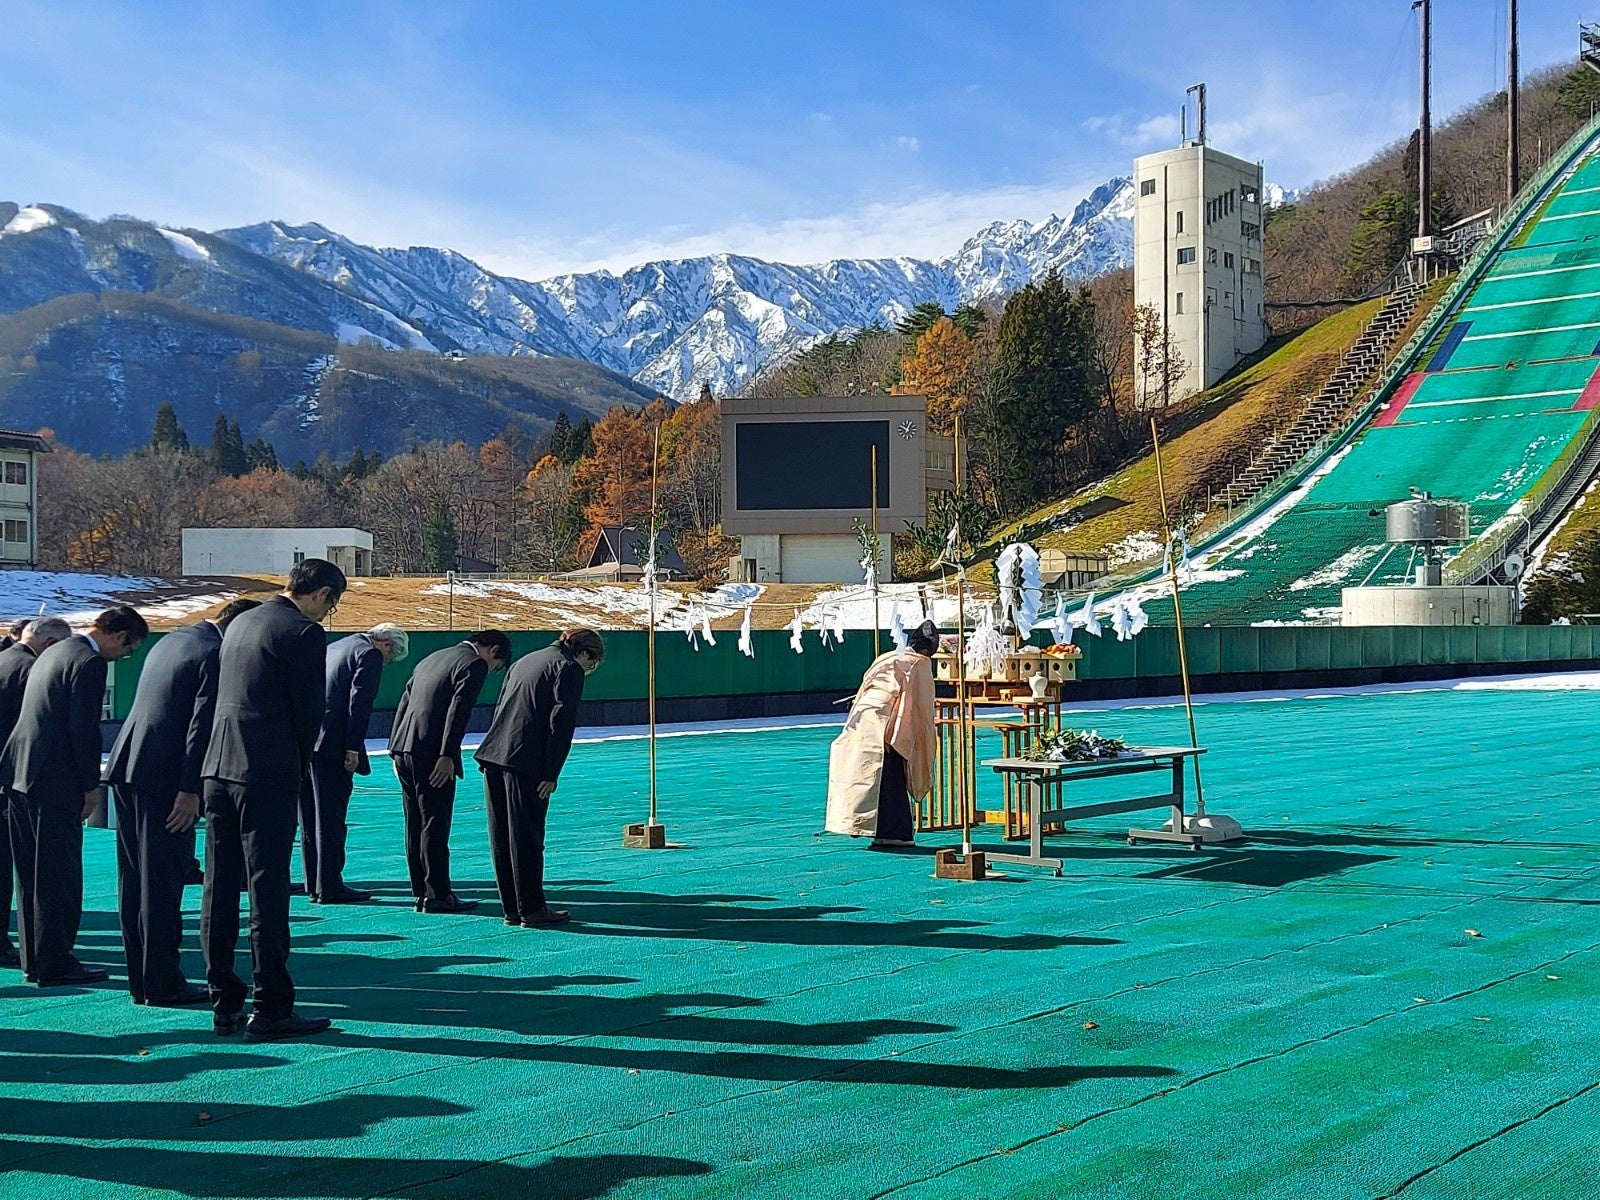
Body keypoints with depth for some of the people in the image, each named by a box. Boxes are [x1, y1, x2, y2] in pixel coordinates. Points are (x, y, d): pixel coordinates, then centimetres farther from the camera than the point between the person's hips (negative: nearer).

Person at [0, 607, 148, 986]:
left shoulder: (54, 652, 18)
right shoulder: (89, 662, -13)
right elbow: (84, 730, -18)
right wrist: (91, 786, -10)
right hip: (56, 782, -10)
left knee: (35, 874, 14)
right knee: (60, 874, -4)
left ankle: (35, 960, 20)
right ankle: (55, 964, 0)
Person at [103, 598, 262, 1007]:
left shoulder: (170, 639, 16)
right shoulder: (216, 654, -11)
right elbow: (202, 724, -17)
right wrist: (190, 790, -17)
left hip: (126, 767, 9)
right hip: (163, 777, -9)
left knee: (134, 881, 12)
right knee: (163, 883, -2)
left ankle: (141, 980, 20)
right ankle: (162, 984, 4)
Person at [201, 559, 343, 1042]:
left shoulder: (240, 623, 15)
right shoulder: (304, 633, -8)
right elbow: (310, 710, -8)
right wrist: (300, 765, 11)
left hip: (218, 768, 8)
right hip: (268, 775, -8)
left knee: (219, 889, 10)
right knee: (267, 891, -4)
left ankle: (224, 1005, 17)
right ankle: (271, 1010, 0)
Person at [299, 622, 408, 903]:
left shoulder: (334, 647, 23)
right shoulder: (370, 655, -4)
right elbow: (359, 703, -14)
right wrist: (353, 749, -16)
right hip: (329, 743, -9)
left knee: (310, 817, 13)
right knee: (331, 818, -4)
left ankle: (315, 882, 20)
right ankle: (329, 887, -2)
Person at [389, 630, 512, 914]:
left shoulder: (432, 658, 22)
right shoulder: (475, 665, -5)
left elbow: (403, 704, 22)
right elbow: (457, 711, -16)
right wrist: (447, 756, -19)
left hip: (405, 750, 8)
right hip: (430, 753, -8)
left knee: (416, 825, 11)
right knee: (435, 824, -4)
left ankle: (422, 892, 16)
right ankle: (437, 894, -1)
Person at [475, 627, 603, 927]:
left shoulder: (523, 662, 25)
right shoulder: (570, 669, -1)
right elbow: (561, 723, -10)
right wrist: (551, 774, -11)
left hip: (493, 756, 8)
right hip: (524, 761, -8)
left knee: (502, 838, 9)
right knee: (526, 837, -2)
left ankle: (512, 909, 16)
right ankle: (531, 910, 3)